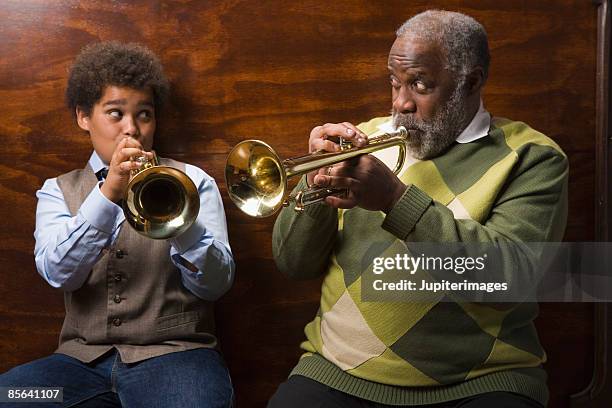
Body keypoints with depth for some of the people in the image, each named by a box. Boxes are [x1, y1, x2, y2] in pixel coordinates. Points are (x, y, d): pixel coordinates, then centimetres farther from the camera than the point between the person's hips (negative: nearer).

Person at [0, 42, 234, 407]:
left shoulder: (191, 182, 8)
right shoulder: (58, 191, 13)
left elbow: (216, 284, -4)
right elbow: (58, 273, -6)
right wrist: (107, 193, -19)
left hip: (173, 352, -2)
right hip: (83, 359, 3)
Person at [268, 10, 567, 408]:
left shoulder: (532, 156, 0)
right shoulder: (362, 141, 9)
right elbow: (294, 263, 6)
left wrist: (397, 200, -23)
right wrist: (315, 186, -13)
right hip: (341, 373, 2)